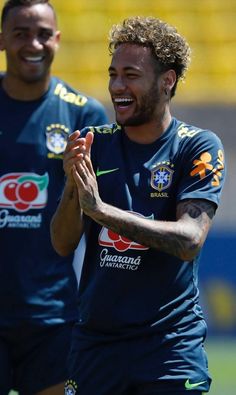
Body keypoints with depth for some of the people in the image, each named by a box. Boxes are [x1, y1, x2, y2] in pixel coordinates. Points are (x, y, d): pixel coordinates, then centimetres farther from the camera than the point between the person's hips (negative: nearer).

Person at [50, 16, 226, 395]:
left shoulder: (200, 147, -4)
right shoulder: (92, 143, 6)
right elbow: (62, 244, 1)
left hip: (171, 345, -3)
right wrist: (72, 186, -18)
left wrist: (100, 208, -25)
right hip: (95, 341, 3)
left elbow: (189, 240, -18)